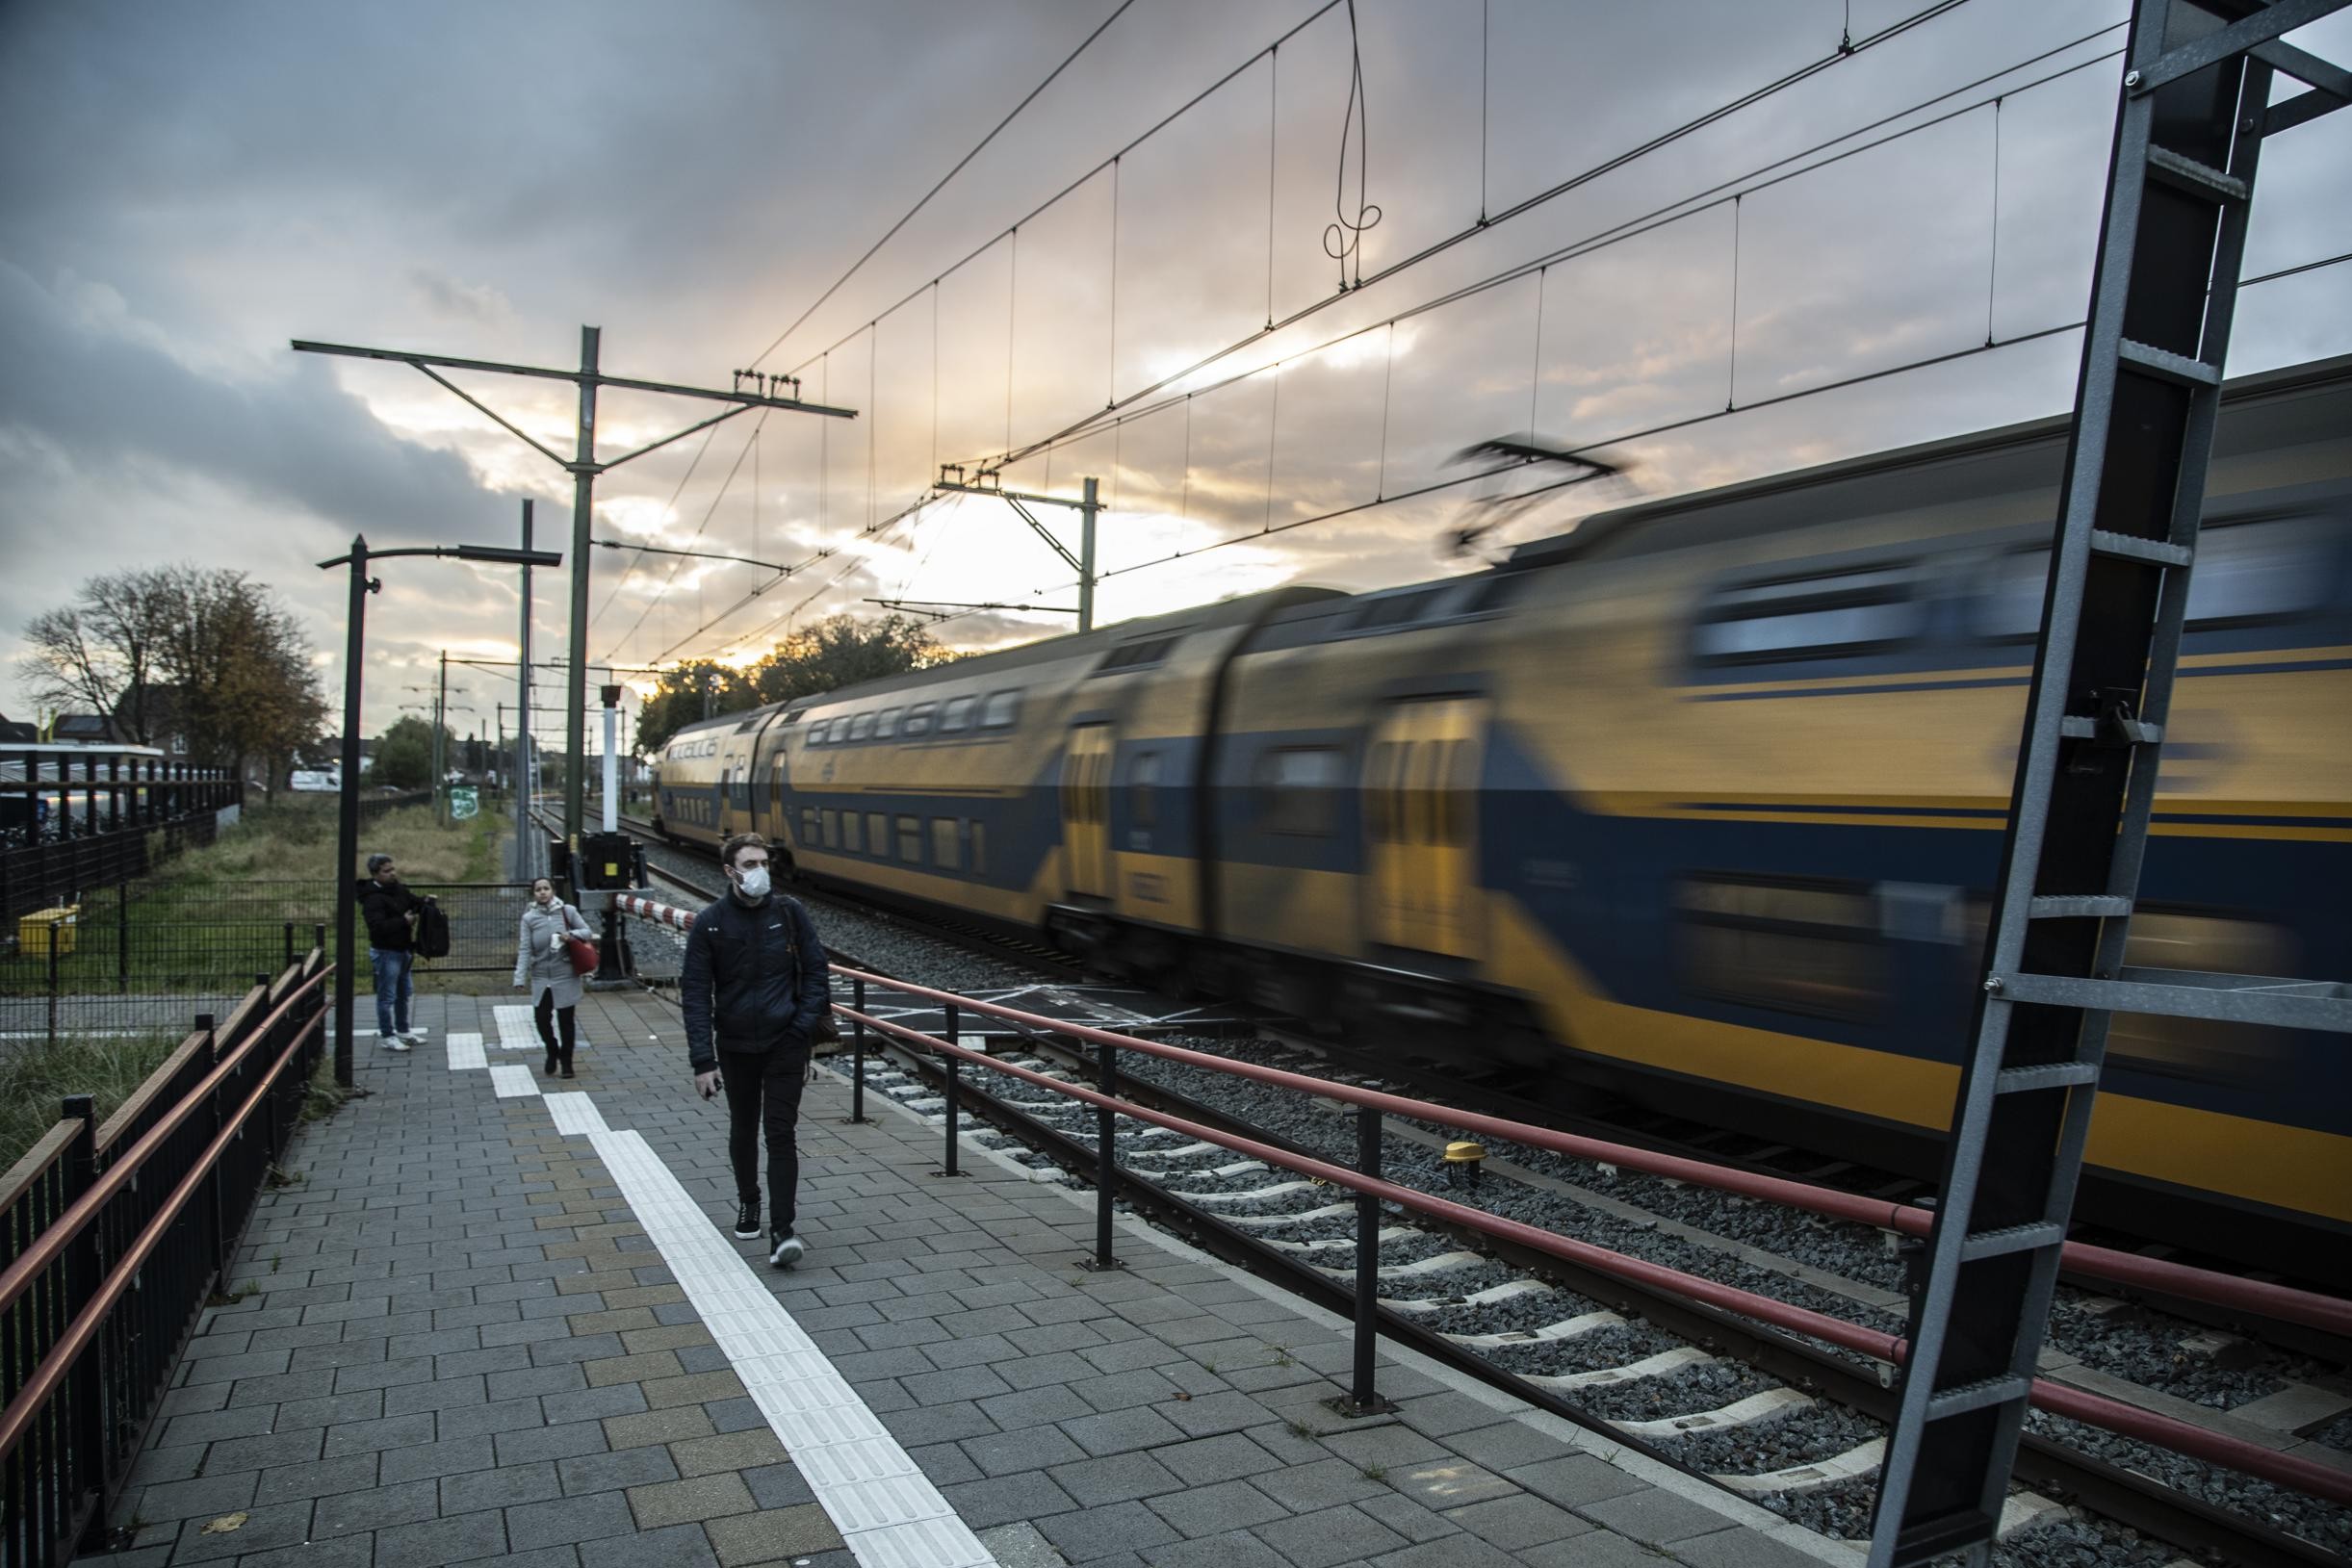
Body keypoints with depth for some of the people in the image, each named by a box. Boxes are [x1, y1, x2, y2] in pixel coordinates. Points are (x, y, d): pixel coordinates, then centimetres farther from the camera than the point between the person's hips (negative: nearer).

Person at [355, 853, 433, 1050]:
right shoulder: (373, 898, -20)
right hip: (386, 952, -9)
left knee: (404, 993, 19)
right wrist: (404, 921, -27)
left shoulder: (399, 889, 6)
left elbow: (414, 902, 20)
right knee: (387, 996, -1)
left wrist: (425, 902, -2)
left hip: (403, 950, 9)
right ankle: (386, 1036, 10)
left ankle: (403, 1031, 32)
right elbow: (377, 926, -29)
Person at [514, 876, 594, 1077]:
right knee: (540, 1018, -2)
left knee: (566, 1019, 5)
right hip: (541, 976, 1)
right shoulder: (529, 918, -2)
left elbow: (587, 932, 5)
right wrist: (520, 978, -13)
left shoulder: (567, 911, -3)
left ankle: (566, 1061, 22)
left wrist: (571, 934, -16)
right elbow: (524, 949, -6)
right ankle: (552, 1052, 27)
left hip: (565, 976, -1)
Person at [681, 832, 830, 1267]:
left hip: (785, 1043, -1)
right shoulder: (709, 923, -7)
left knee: (780, 1134, -6)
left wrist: (805, 1027, -9)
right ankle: (748, 1202, 41)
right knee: (743, 1130, 18)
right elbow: (695, 994, -7)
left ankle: (781, 1230, -5)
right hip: (736, 1045, 1)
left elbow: (815, 971, 2)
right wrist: (702, 1059, -13)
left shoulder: (789, 913, -4)